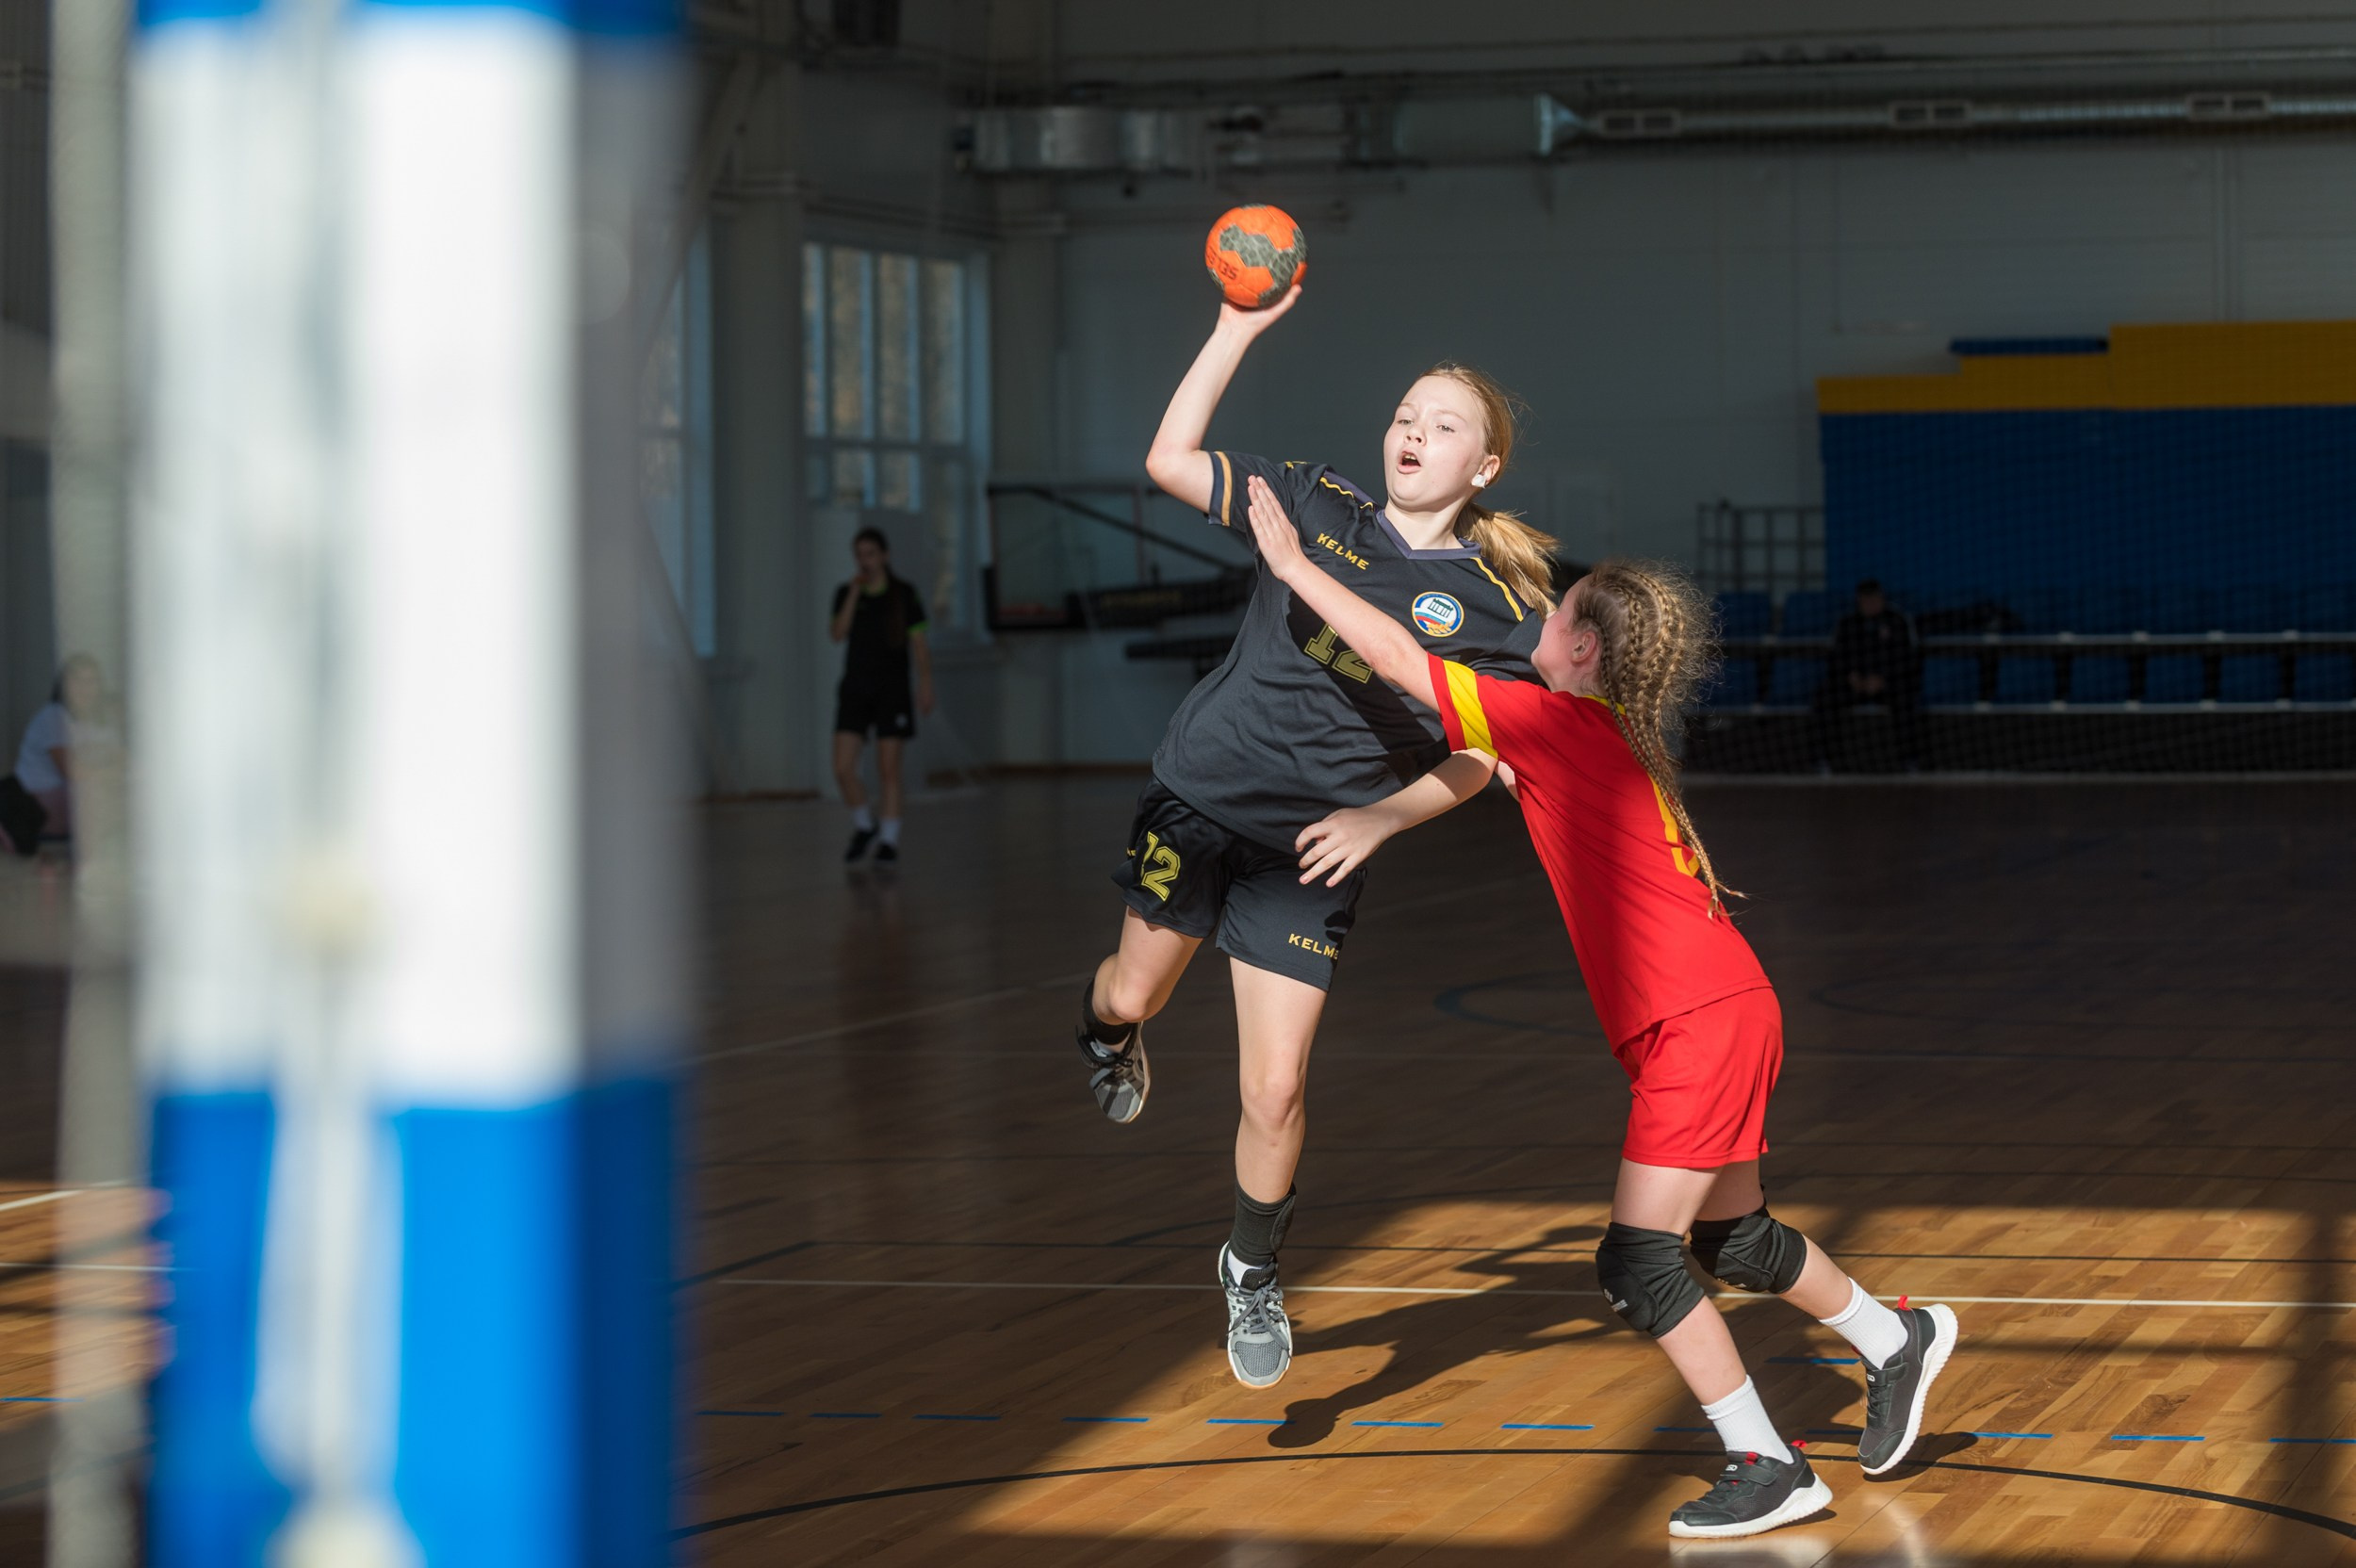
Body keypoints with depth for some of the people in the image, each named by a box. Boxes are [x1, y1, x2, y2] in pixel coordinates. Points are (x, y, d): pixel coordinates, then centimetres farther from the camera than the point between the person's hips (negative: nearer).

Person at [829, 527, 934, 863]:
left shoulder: (904, 595, 0)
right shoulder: (846, 594, 6)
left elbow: (919, 646, 0)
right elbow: (838, 634, -9)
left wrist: (925, 687, -8)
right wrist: (855, 593, -13)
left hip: (892, 690, -2)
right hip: (855, 690, 2)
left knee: (888, 769, -2)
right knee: (843, 768, -6)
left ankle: (889, 839, 6)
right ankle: (863, 826, 16)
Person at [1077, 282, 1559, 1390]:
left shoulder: (1499, 609, -7)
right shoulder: (1315, 505, -3)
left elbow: (1475, 760, -1)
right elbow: (1170, 460, -5)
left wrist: (1381, 816, -15)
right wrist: (1239, 332, -10)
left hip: (1313, 852, -1)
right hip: (1199, 799, 1)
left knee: (1274, 1092, -3)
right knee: (1137, 996, 16)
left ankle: (1252, 1267, 23)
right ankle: (1103, 1024, 55)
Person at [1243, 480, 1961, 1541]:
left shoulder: (1558, 724, -13)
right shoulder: (1615, 739, 12)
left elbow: (1399, 660, -12)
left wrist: (1293, 564, -4)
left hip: (1701, 1021, -10)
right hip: (1720, 1011, 10)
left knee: (1636, 1260, -9)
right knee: (1734, 1243, 23)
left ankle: (1767, 1468, -4)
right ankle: (1899, 1344, 43)